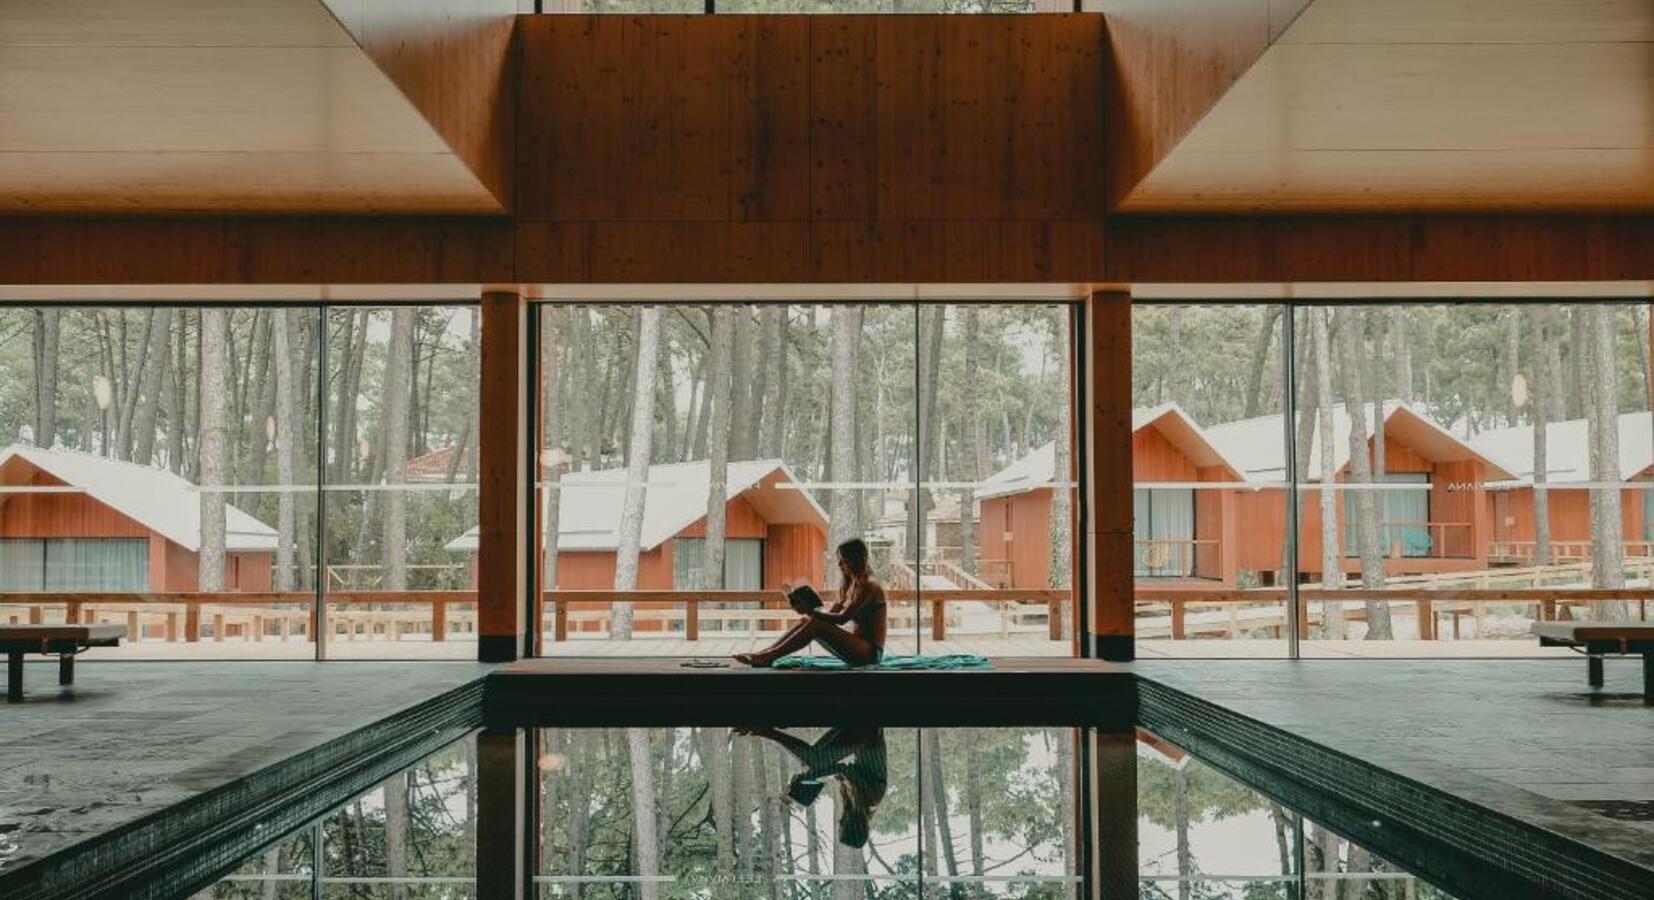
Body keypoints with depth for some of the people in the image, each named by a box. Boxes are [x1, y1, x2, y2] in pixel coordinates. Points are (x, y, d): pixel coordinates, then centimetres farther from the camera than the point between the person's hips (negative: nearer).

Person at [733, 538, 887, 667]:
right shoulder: (850, 585, 15)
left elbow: (841, 618, -23)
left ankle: (769, 657, -26)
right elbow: (830, 614, 10)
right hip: (854, 647, 9)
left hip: (870, 653, -9)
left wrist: (809, 611, -31)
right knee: (806, 621, -5)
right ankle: (767, 653, -13)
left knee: (817, 625, -26)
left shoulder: (870, 588, -13)